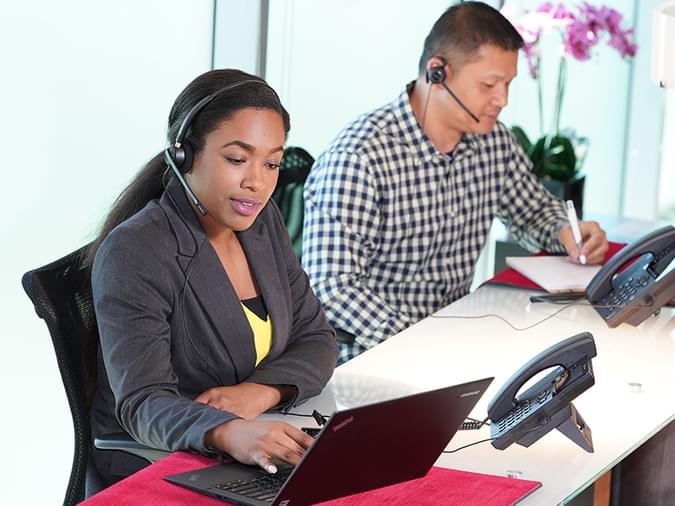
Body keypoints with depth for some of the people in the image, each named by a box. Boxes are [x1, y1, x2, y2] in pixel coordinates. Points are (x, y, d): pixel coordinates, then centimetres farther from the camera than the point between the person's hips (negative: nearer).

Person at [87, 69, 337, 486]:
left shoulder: (263, 221, 5)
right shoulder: (133, 255, -15)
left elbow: (316, 341, 6)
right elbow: (143, 403, -22)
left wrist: (261, 390, -15)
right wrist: (229, 434, -42)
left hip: (262, 461, 6)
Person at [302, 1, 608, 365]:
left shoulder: (495, 141, 4)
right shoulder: (358, 157, -20)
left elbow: (535, 211, 24)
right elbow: (333, 288, -24)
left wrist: (566, 232, 1)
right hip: (366, 357, -8)